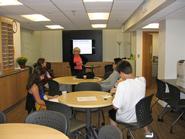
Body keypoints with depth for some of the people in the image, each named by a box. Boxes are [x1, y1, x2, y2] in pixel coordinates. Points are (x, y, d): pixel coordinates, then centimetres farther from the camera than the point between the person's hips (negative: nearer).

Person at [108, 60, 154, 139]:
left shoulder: (122, 85, -29)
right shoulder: (142, 80, -12)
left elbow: (116, 106, -25)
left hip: (126, 118, -4)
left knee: (111, 112, 27)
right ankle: (147, 132, 44)